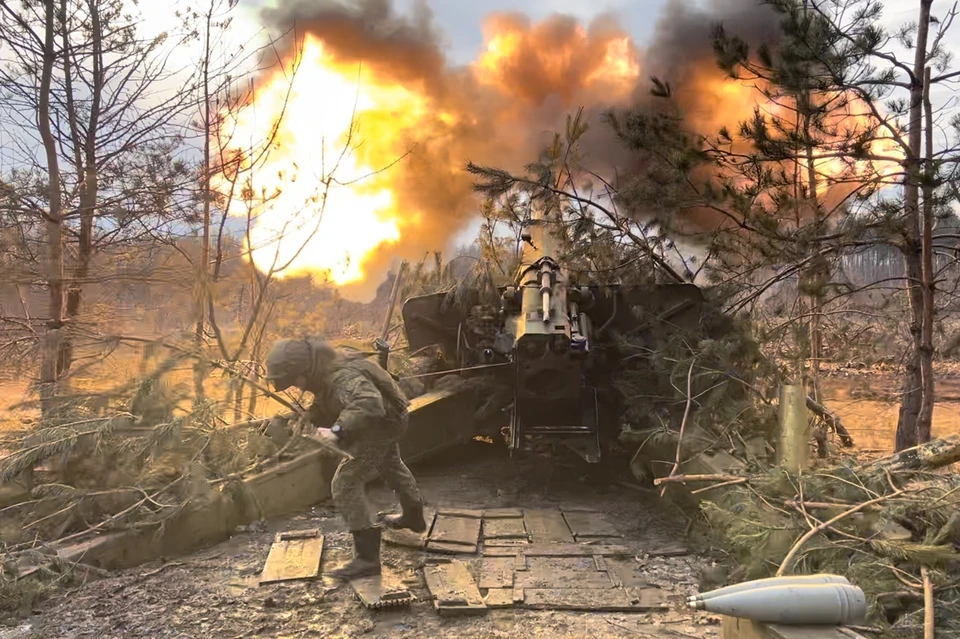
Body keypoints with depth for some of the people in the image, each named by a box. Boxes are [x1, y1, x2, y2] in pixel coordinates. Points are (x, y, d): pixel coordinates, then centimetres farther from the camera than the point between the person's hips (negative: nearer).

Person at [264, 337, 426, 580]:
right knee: (390, 464, 32)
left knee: (346, 483, -13)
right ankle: (414, 517, 57)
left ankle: (367, 556, -8)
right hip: (387, 417, 11)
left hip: (381, 423, -11)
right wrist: (305, 420, -10)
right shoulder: (321, 370, -9)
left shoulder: (341, 376, -39)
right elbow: (323, 406, 6)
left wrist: (338, 430, -60)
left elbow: (369, 404, -54)